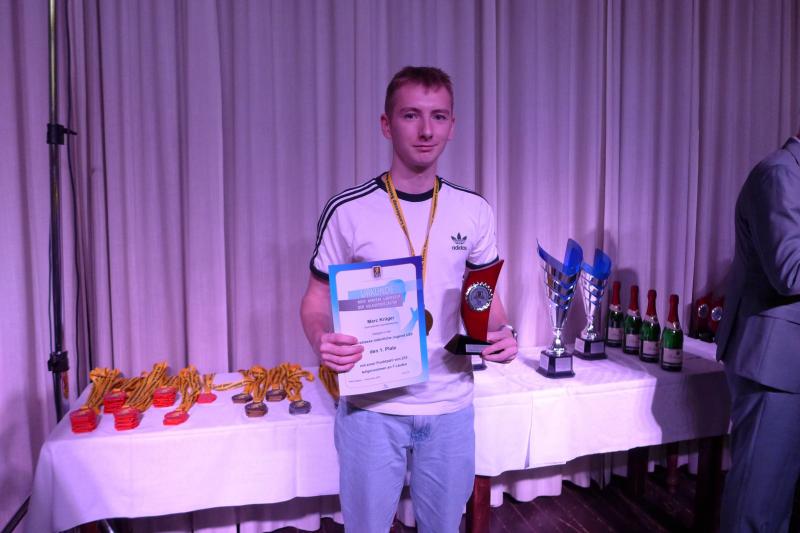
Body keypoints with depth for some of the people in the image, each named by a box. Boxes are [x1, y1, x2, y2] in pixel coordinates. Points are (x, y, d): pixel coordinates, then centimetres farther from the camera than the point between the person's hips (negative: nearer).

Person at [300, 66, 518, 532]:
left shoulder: (474, 211, -1)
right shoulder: (349, 211, -10)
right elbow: (318, 298, -3)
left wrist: (502, 332, -11)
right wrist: (322, 340, -23)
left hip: (451, 406, 3)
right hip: (372, 407, -2)